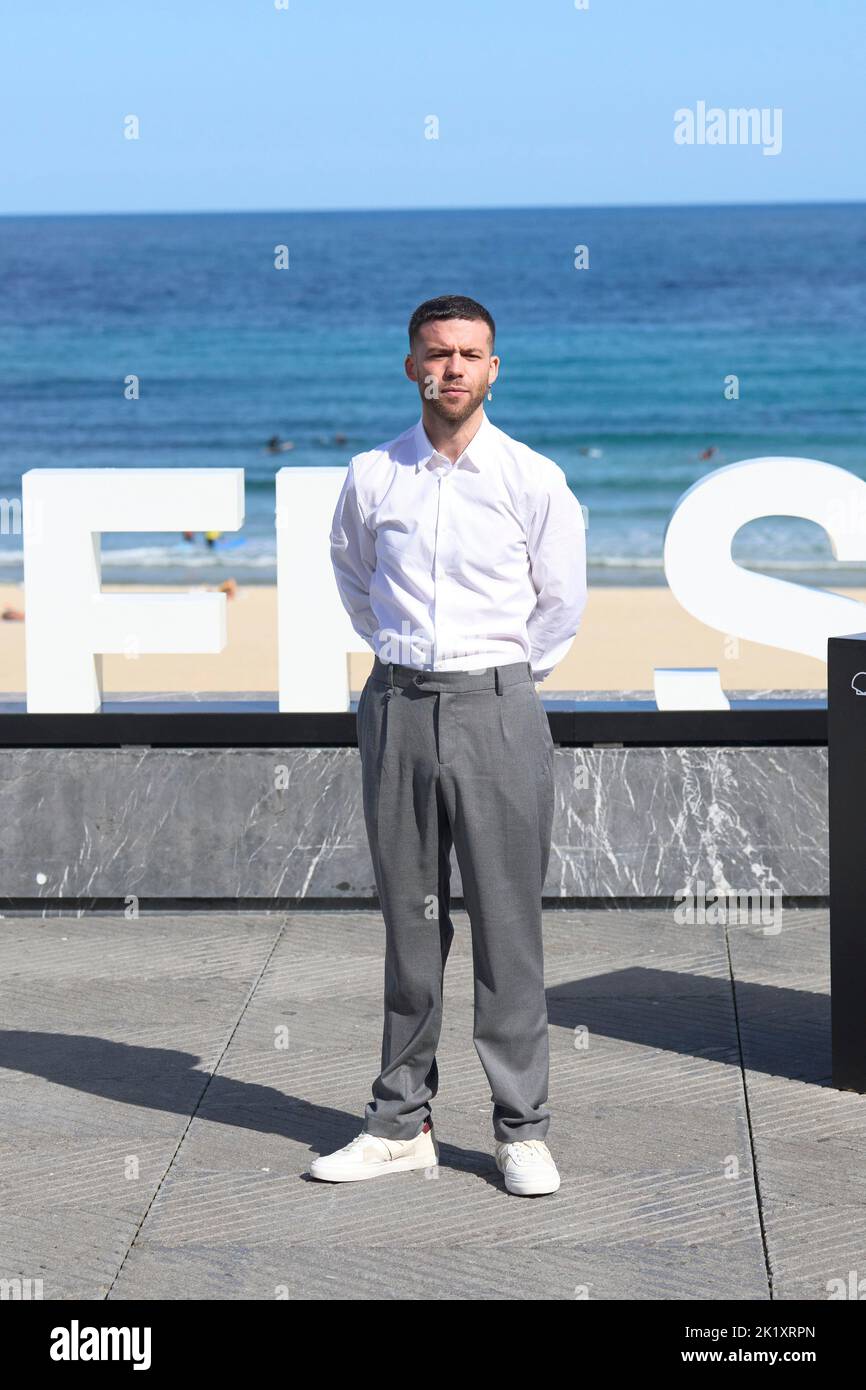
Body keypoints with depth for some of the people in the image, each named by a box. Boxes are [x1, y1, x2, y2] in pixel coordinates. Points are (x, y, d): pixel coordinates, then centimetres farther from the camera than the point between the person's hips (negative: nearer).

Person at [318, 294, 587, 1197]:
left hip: (494, 706, -2)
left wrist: (501, 681, 9)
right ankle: (401, 1123, 15)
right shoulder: (372, 477, 5)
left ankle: (521, 1129, 5)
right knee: (409, 920, 7)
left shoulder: (534, 480, -2)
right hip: (396, 707, 2)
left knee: (507, 921, -2)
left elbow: (563, 604, 8)